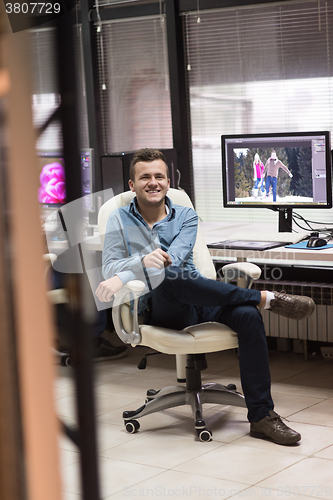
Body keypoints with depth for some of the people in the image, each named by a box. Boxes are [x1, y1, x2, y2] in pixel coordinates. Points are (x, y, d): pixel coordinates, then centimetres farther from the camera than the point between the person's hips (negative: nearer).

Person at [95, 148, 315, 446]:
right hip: (158, 308, -2)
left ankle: (261, 416, -24)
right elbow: (109, 267, -3)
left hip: (198, 302, 2)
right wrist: (143, 261, -25)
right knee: (169, 279, -38)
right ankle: (266, 298, -25)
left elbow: (173, 259, -8)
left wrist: (123, 278, -23)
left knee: (248, 315, -28)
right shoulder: (120, 220, 11)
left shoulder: (185, 217, 11)